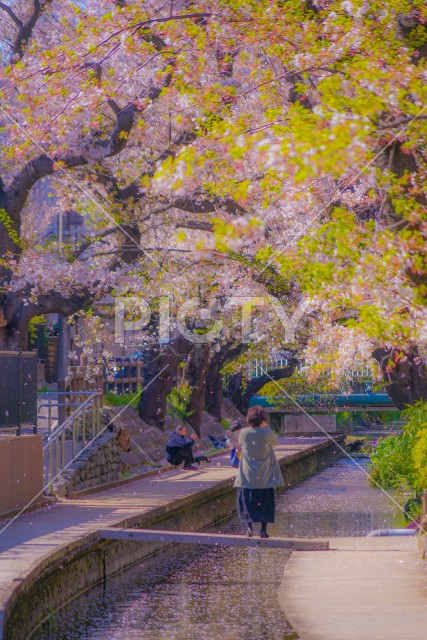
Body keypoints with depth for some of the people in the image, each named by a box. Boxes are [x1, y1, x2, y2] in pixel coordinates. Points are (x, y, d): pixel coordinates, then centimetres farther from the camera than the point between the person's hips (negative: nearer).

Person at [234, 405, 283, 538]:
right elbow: (275, 441, 7)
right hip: (265, 476, 0)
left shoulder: (243, 433, -8)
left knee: (246, 502, 8)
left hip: (247, 476, 0)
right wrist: (266, 427, 12)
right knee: (265, 502, 9)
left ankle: (249, 526, -5)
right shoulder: (267, 432, -12)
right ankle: (263, 529, 6)